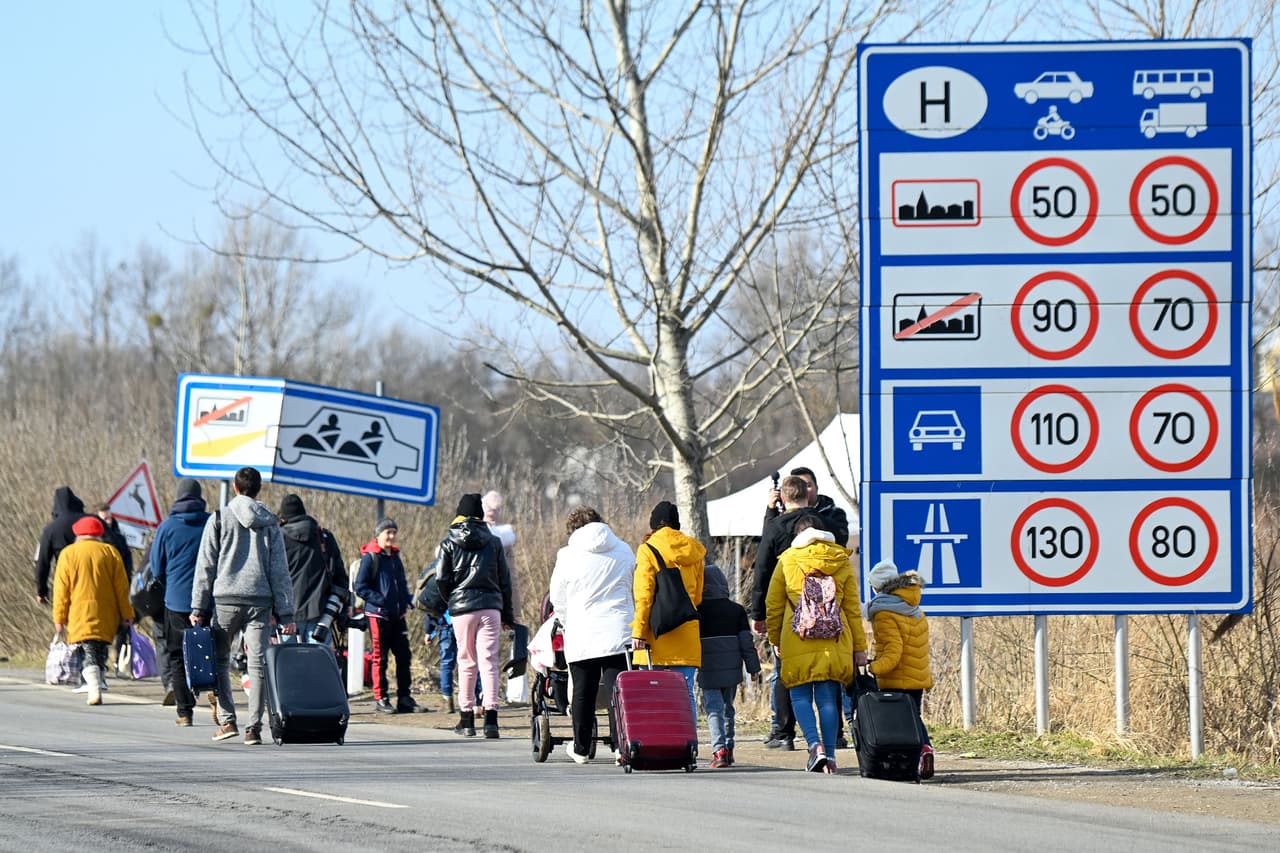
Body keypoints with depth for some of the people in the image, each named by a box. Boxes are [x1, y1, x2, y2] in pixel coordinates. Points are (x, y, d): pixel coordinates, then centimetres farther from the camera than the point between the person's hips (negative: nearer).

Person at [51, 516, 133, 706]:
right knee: (101, 652, 14)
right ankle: (96, 687, 13)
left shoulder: (68, 554, 1)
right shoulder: (110, 553, 4)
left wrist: (59, 617, 3)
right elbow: (122, 586, 5)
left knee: (89, 652, -7)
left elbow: (61, 589, -1)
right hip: (106, 615, 2)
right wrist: (126, 614, 11)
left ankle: (95, 691, -24)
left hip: (81, 613, -2)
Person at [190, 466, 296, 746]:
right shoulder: (270, 523, 8)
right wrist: (286, 613, 7)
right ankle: (254, 727, -5)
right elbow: (279, 571, 6)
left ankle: (227, 720, 2)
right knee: (258, 663, 0)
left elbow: (205, 567, 0)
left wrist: (198, 608, 2)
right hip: (260, 602, 1)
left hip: (225, 600, -1)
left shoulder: (219, 519, 2)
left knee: (220, 661, 10)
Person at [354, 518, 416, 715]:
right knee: (380, 658, -1)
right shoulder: (370, 558, -7)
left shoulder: (394, 556, 15)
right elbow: (360, 588, -11)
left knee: (404, 655, 6)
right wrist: (381, 600, -20)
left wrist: (407, 599, 8)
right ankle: (380, 699, 5)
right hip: (378, 615, -7)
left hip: (397, 615, 7)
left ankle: (404, 697, 13)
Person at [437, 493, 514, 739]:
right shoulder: (493, 542, 7)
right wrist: (507, 614, 16)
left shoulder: (449, 543, 2)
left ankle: (466, 718, 11)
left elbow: (442, 580, -2)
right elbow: (504, 580, 10)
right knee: (489, 660, -3)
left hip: (462, 608, 0)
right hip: (490, 606, 0)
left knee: (466, 662, 8)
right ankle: (491, 717, -14)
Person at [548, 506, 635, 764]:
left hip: (581, 635, -1)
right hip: (618, 634, 1)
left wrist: (568, 625, 26)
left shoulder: (568, 556, 1)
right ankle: (622, 745, -11)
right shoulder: (624, 551, 9)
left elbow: (558, 601, 9)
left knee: (583, 692, 7)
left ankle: (581, 748, 15)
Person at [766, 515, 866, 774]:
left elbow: (774, 605, 7)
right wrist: (860, 647, 13)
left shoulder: (787, 561, 4)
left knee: (800, 696, 4)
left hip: (797, 643, -2)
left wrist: (775, 640, 19)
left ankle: (815, 744, -16)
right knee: (828, 698, 6)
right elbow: (853, 608, 10)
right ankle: (830, 755, 1)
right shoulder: (842, 561, 8)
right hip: (836, 643, 2)